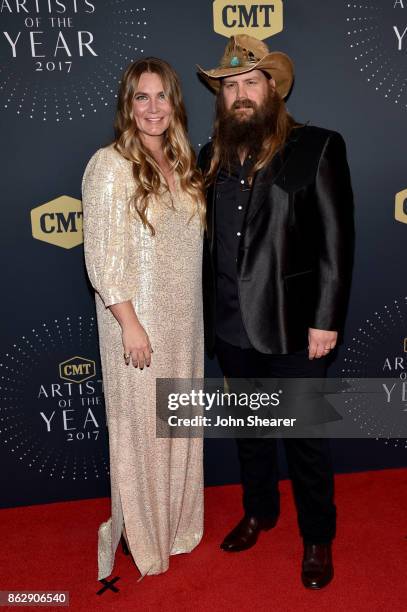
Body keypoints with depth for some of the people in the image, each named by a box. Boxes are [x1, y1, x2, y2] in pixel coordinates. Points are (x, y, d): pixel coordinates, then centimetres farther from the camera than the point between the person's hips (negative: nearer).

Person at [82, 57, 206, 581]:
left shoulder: (181, 164, 9)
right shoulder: (111, 165, -11)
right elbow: (101, 256, -15)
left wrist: (191, 314, 11)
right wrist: (129, 323, -18)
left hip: (185, 317, 7)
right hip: (138, 318, -6)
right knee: (141, 426, 7)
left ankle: (177, 521, 39)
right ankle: (141, 537, 29)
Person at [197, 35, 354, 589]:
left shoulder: (317, 148, -5)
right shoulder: (212, 156, 7)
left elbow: (337, 242, -8)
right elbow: (206, 240, 9)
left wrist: (325, 320, -12)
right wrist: (205, 313, 6)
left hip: (291, 326, -4)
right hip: (230, 327, 4)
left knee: (305, 435, 10)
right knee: (249, 427, 20)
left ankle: (318, 538, 32)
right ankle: (259, 511, 43)